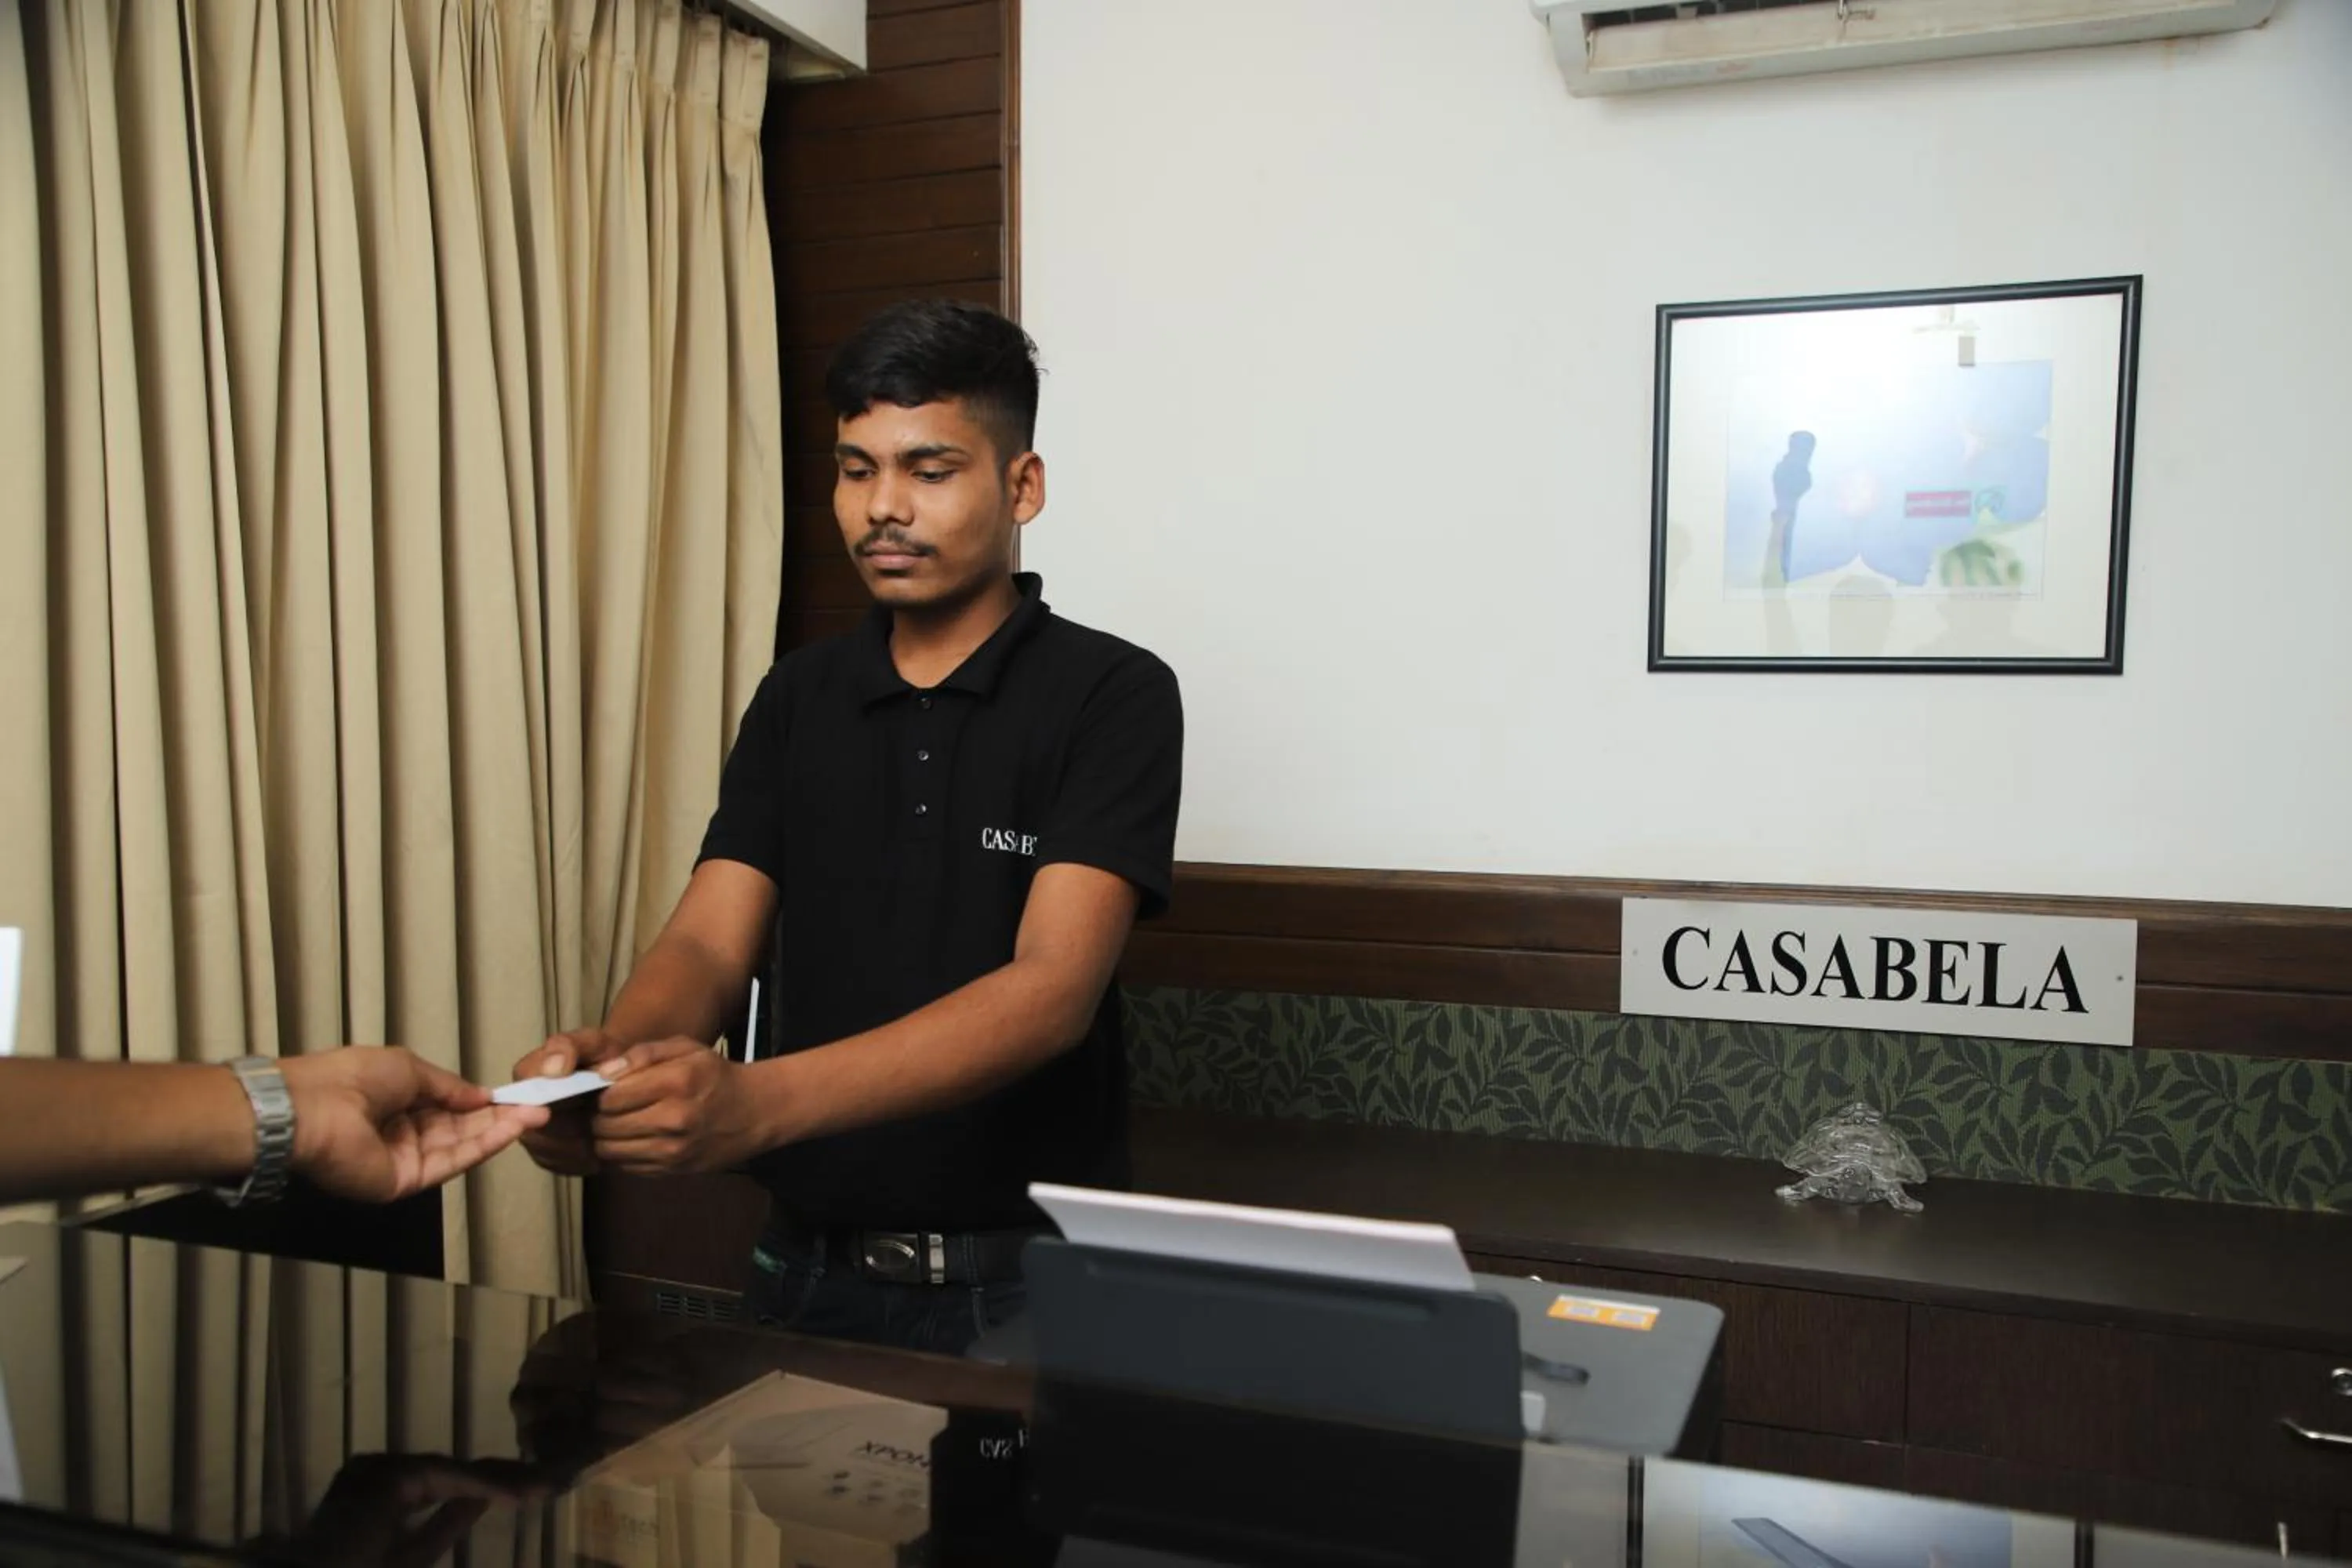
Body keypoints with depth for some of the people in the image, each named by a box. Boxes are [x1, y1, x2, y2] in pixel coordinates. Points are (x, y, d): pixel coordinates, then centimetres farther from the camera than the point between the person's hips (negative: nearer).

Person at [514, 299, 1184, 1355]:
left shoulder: (1112, 695, -11)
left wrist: (757, 1100, -35)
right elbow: (708, 943, -3)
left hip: (1025, 1280, -4)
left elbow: (1052, 989, -22)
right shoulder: (797, 699, 6)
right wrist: (608, 1058, -27)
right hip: (811, 1268, 4)